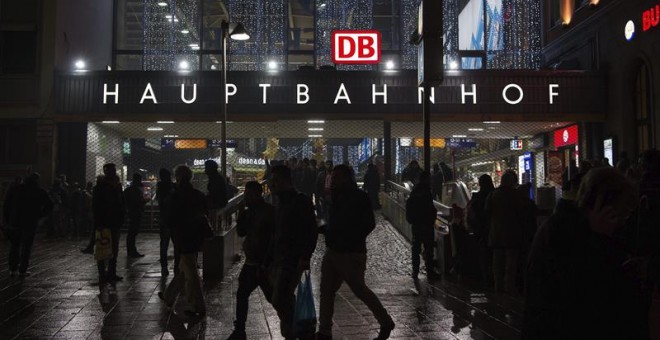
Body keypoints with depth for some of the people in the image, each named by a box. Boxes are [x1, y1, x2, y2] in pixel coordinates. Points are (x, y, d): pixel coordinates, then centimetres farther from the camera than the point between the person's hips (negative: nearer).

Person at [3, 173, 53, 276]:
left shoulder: (17, 189, 5)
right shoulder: (40, 192, 0)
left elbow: (7, 204, 4)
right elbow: (49, 206, -3)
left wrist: (8, 219, 9)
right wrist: (39, 215, 5)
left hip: (15, 222, 2)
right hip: (31, 223, -2)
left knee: (14, 245, 14)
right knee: (26, 246, 5)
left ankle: (12, 269, 15)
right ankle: (23, 270, 5)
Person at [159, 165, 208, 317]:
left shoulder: (177, 195, -16)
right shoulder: (199, 195, 3)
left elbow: (171, 219, -16)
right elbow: (205, 214, 9)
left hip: (183, 238, -7)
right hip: (197, 236, 7)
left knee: (191, 273, 0)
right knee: (183, 269, 20)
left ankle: (198, 307, 6)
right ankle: (168, 296, 37)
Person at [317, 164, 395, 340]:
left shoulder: (359, 198, -13)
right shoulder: (337, 197, 11)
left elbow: (369, 224, -16)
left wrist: (350, 240, -18)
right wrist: (327, 231, 4)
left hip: (351, 254, -8)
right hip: (332, 252, 8)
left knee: (359, 290, 2)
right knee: (326, 290, 8)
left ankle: (386, 322, 20)